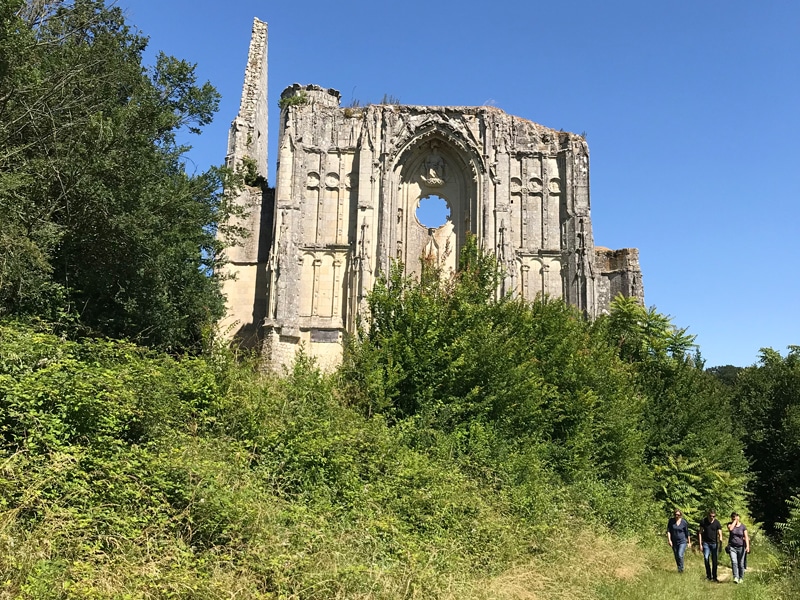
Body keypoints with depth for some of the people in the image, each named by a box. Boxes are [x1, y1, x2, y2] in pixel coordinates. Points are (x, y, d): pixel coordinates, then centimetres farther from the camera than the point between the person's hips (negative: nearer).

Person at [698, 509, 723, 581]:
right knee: (706, 558, -10)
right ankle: (708, 576, 0)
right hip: (706, 543, 0)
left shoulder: (717, 522, -7)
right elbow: (700, 532, 3)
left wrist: (720, 542, -24)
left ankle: (714, 576, 15)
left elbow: (720, 534, -8)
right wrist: (700, 544, -1)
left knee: (714, 561, 2)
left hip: (714, 543, 0)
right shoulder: (703, 521, -4)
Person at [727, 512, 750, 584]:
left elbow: (746, 537, -6)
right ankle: (735, 578, -19)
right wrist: (735, 521, -10)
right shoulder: (730, 524, 4)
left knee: (741, 564, 4)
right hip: (732, 547, 0)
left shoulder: (743, 526, 2)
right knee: (734, 562, -15)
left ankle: (741, 578, 19)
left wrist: (747, 546, -19)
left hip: (741, 547, 0)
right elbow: (730, 529, -20)